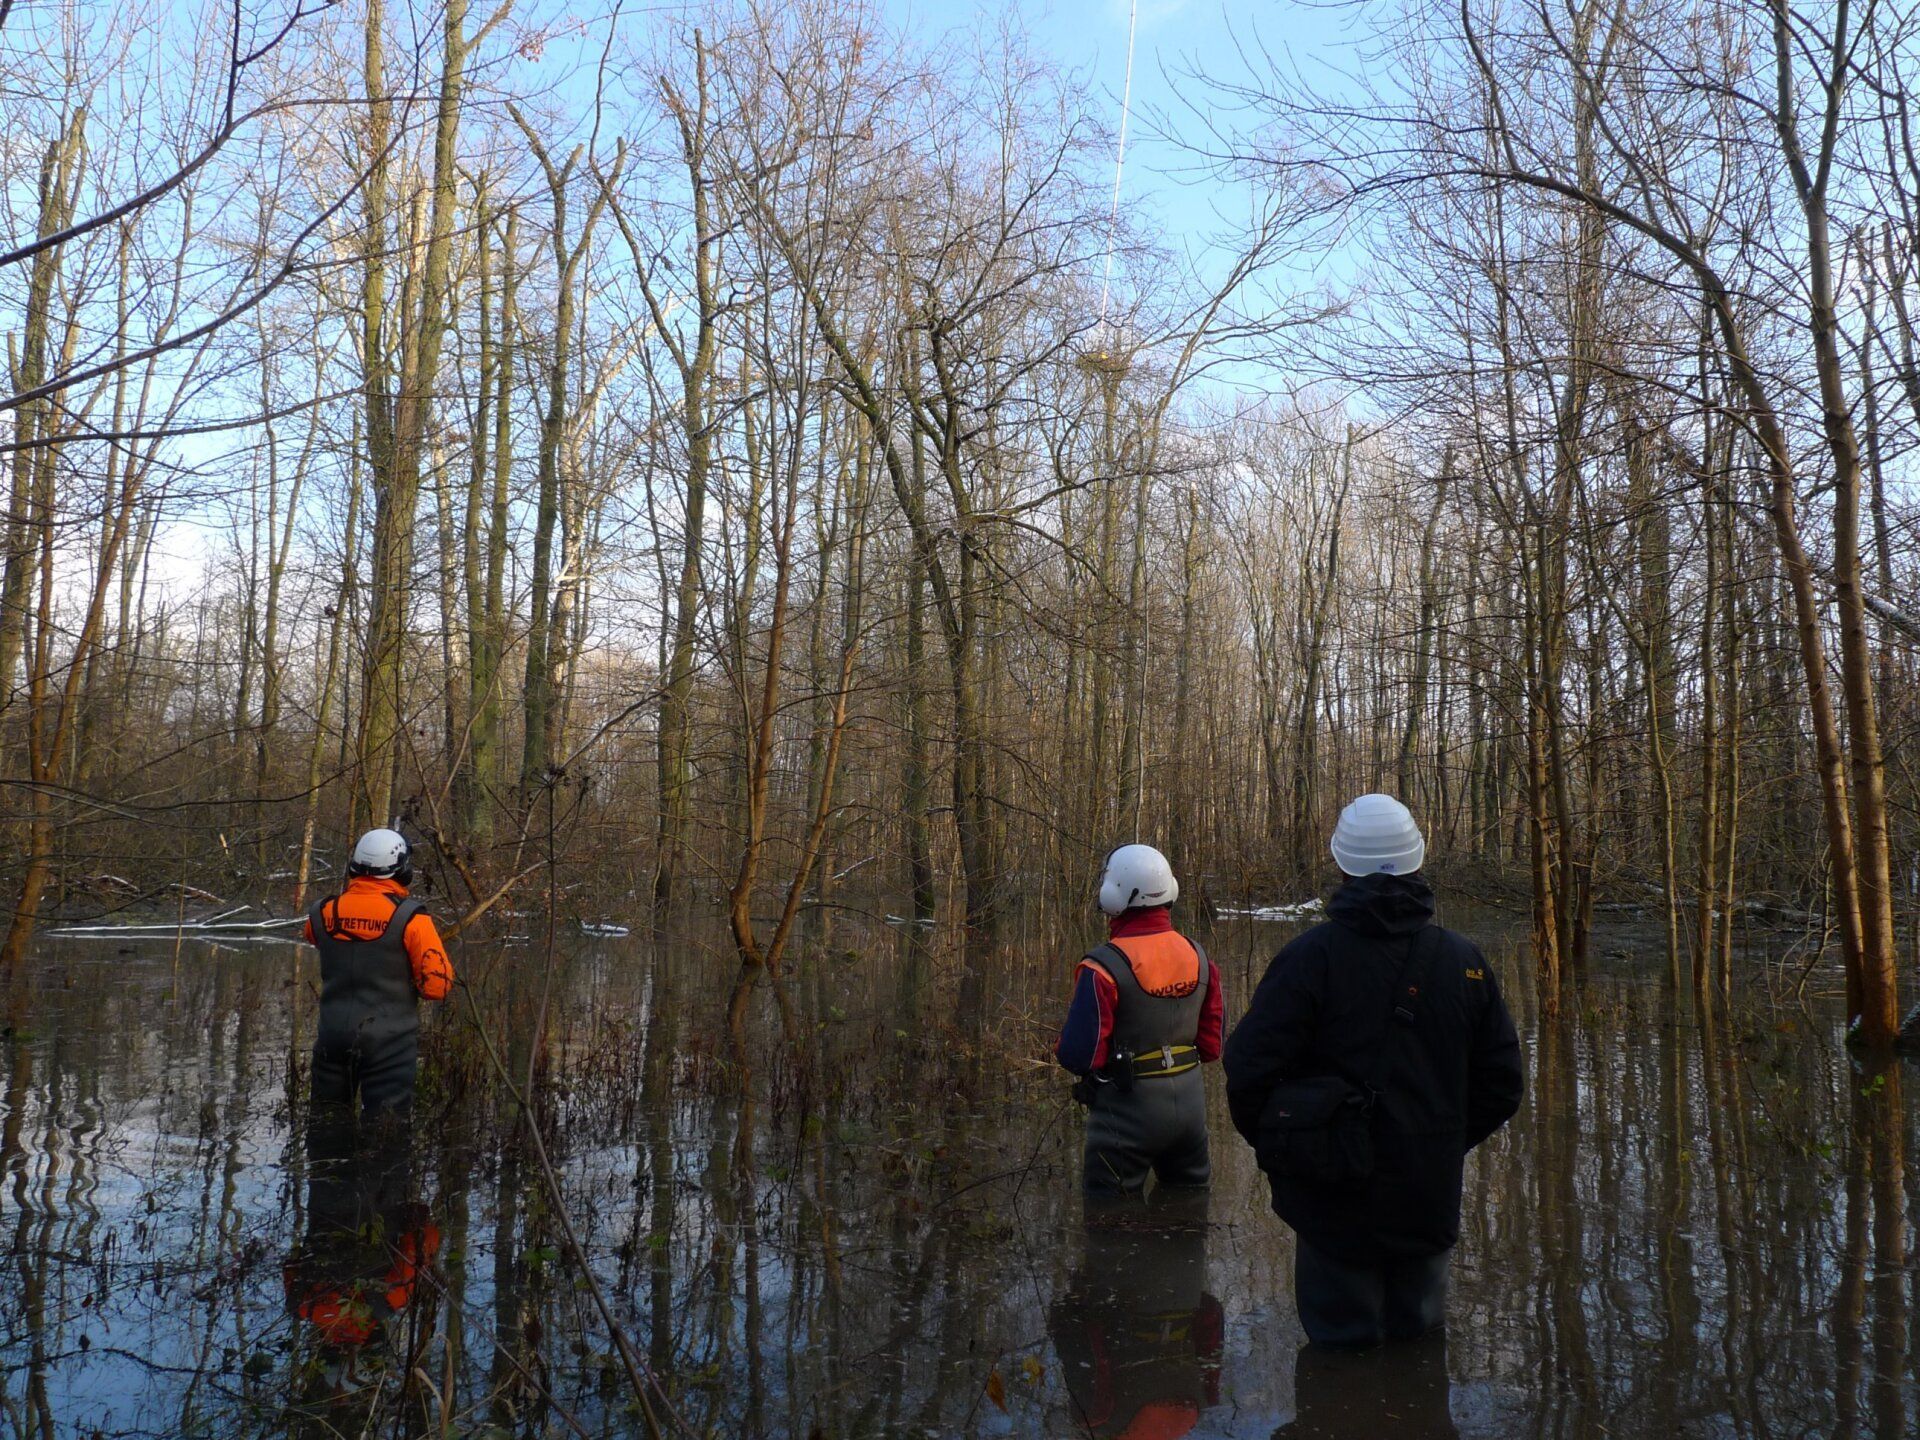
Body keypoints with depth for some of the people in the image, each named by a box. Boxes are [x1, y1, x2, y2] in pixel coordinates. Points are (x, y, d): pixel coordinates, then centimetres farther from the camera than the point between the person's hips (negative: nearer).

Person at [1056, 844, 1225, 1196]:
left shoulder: (1104, 967, -20)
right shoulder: (1198, 958, 0)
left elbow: (1080, 1055, -19)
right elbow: (1212, 1045, 6)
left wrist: (1061, 1048, 2)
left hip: (1128, 1109, -6)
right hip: (1191, 1100, 6)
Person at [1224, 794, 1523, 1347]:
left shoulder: (1310, 957, -15)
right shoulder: (1464, 961, -1)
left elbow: (1249, 1071, -17)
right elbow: (1501, 1084, 6)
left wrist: (1278, 1148, 1)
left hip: (1335, 1202, -4)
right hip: (1429, 1202, 4)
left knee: (1341, 1337, 9)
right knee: (1418, 1334, 20)